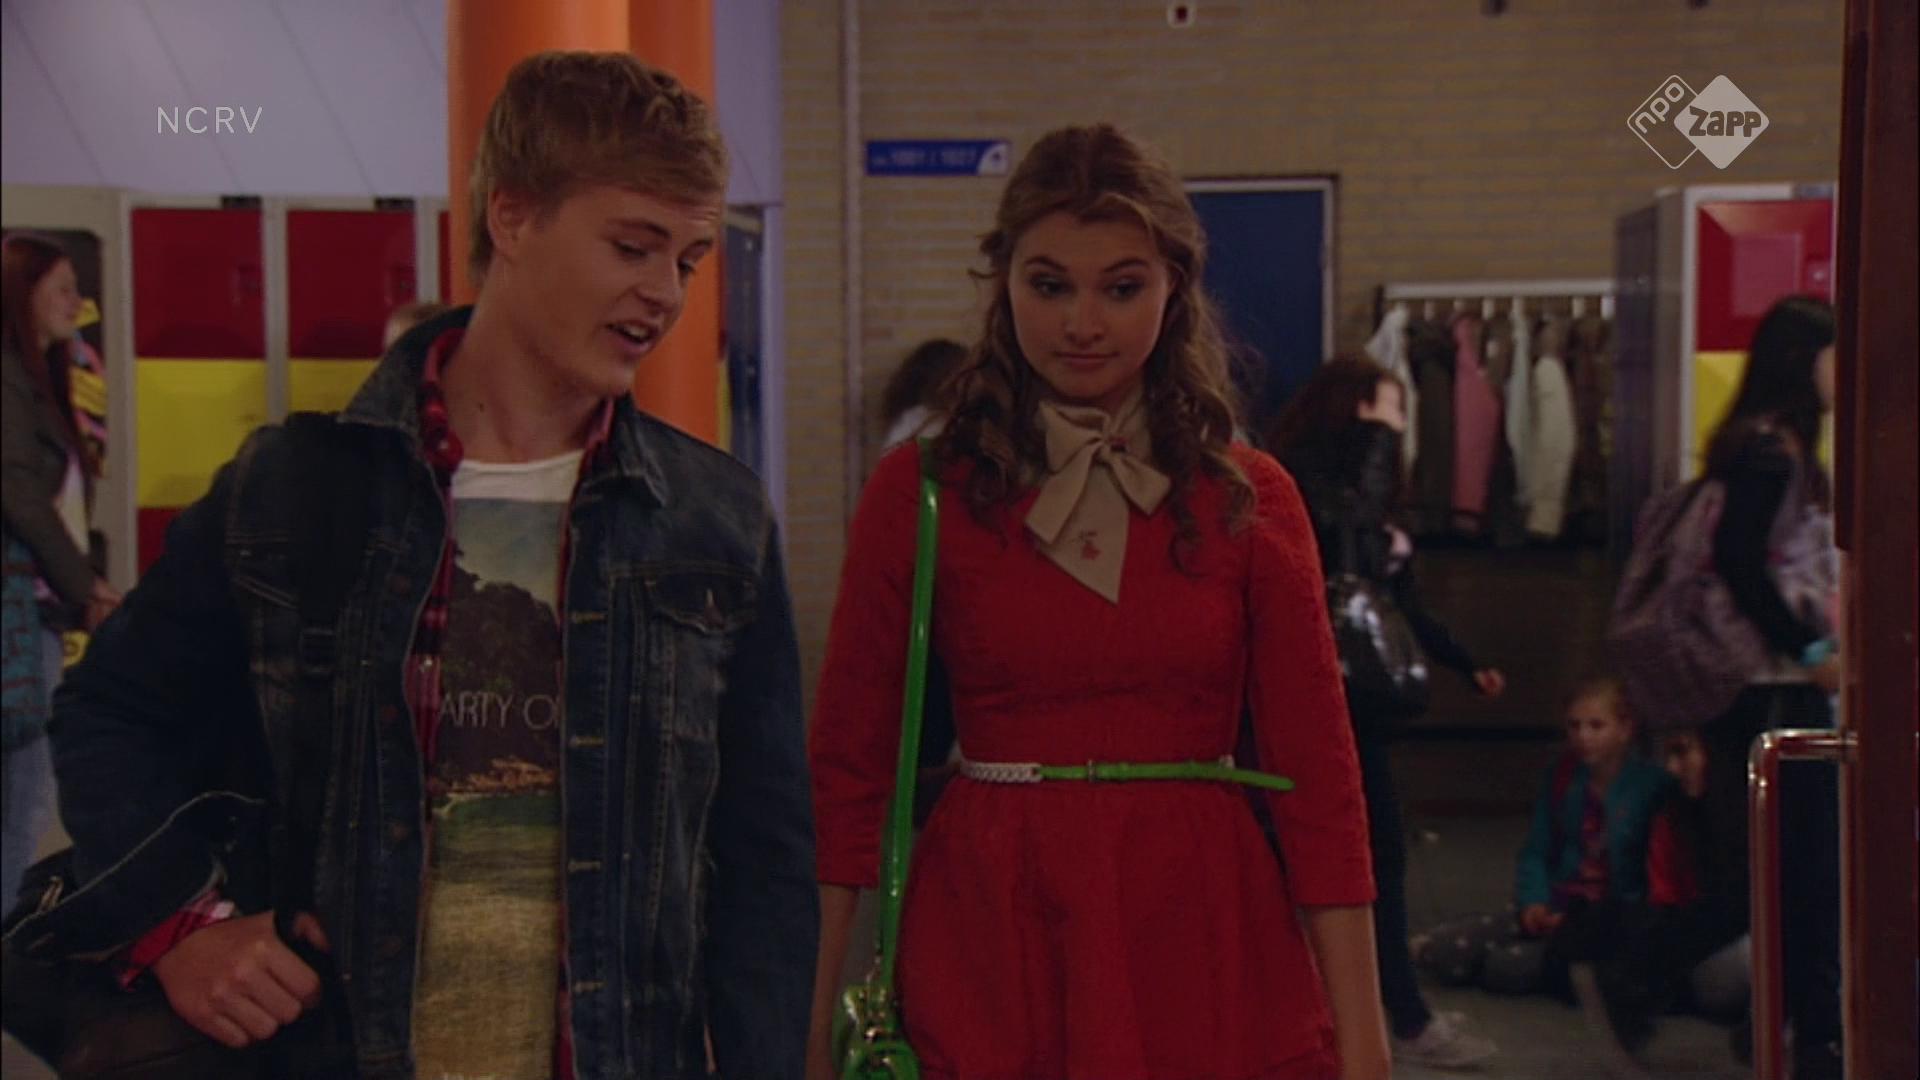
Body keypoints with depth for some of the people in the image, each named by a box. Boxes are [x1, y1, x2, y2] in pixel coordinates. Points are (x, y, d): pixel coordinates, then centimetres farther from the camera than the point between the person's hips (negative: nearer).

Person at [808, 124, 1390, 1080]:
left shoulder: (1250, 500, 1)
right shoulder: (917, 492, -2)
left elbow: (1317, 770, 0)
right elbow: (848, 766, -1)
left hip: (1206, 949, 1)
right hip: (986, 944, -1)